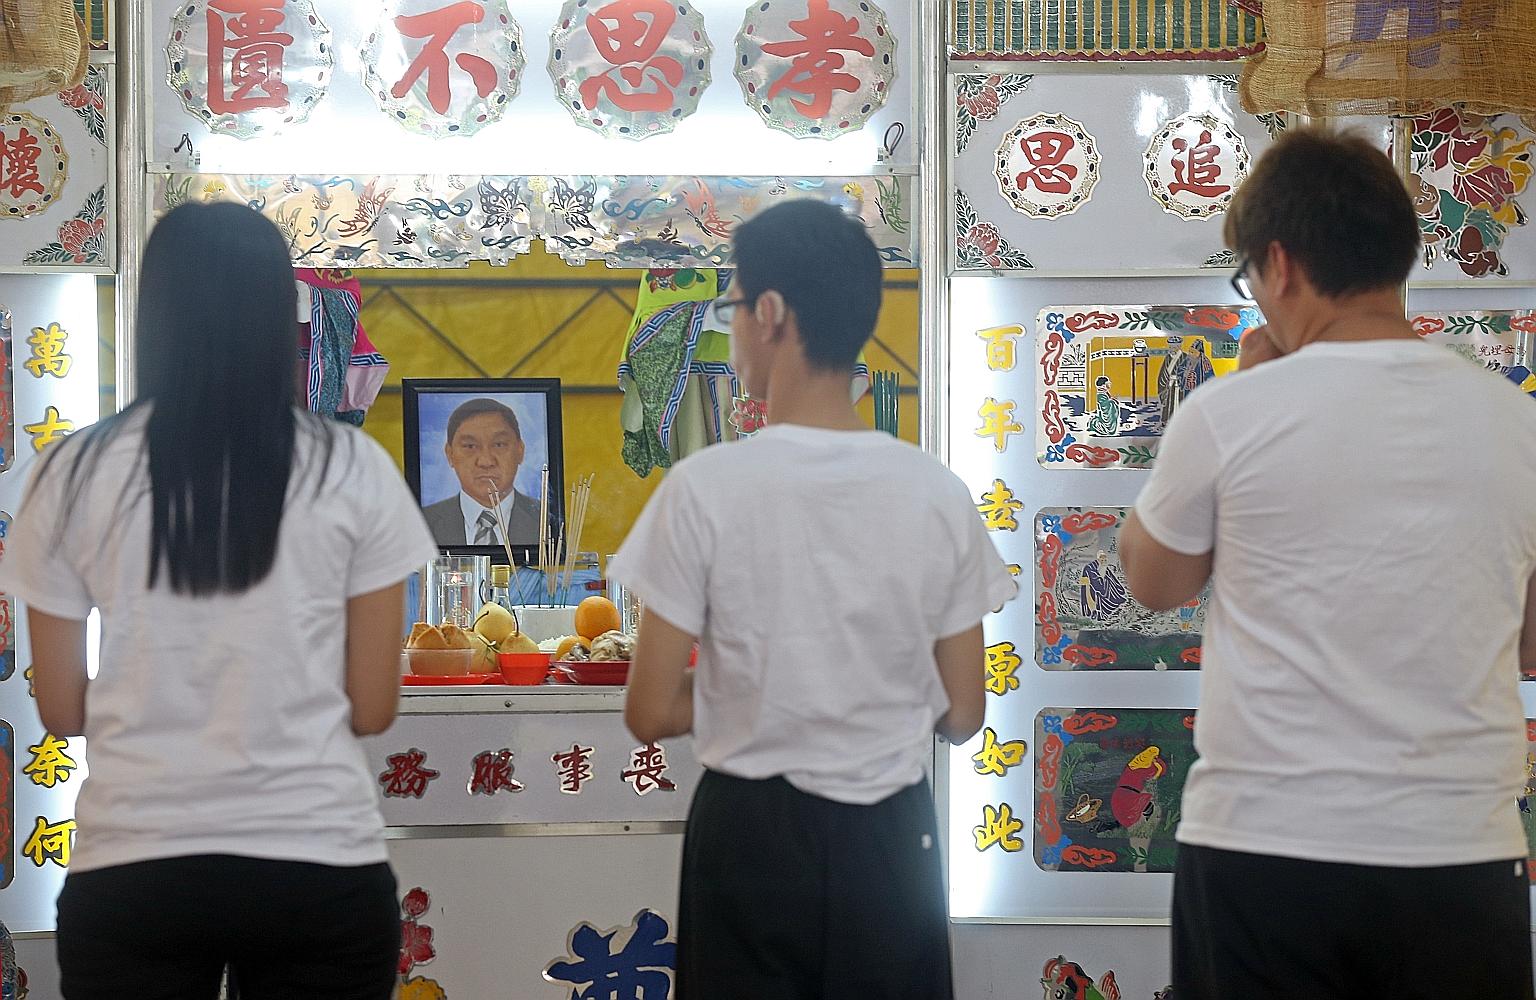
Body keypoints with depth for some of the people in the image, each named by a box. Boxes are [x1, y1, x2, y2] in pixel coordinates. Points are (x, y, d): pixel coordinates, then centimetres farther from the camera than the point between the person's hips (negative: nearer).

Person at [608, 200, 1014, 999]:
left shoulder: (704, 488, -14)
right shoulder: (938, 495, -7)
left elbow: (651, 713, -9)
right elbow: (961, 714, 0)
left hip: (750, 840, -2)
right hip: (889, 840, 2)